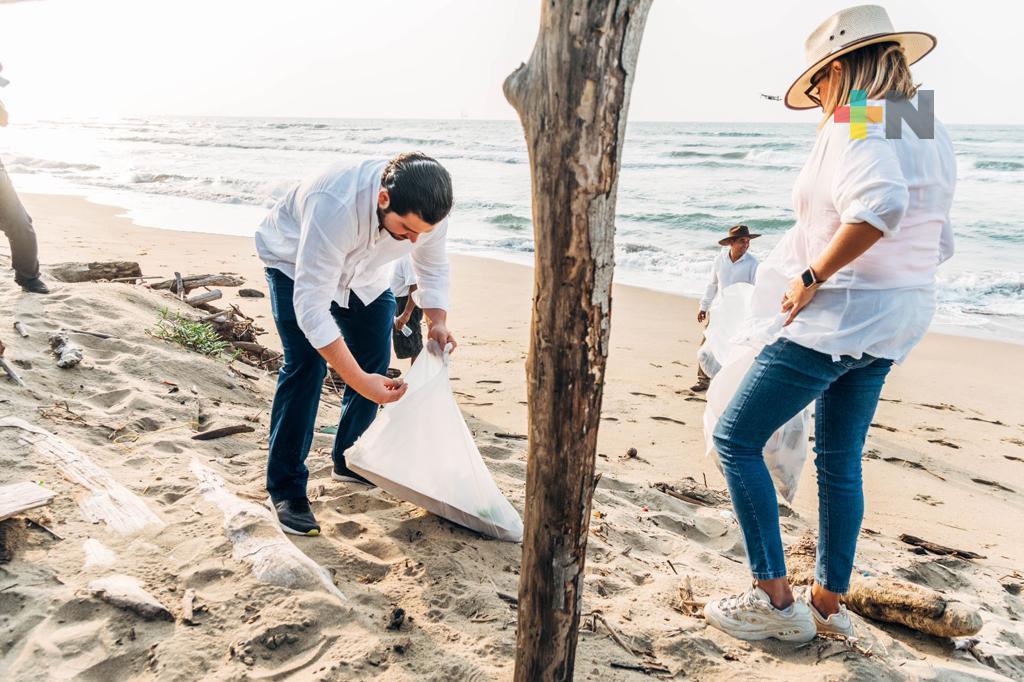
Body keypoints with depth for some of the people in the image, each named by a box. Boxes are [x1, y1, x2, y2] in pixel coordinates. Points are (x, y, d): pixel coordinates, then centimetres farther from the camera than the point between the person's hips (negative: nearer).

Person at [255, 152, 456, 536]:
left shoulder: (427, 209, -28)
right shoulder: (336, 207, -46)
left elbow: (433, 267, -7)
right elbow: (312, 307, -44)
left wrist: (438, 322, -24)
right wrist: (359, 381, -47)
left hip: (362, 272, 6)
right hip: (295, 262, -5)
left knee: (376, 360, 3)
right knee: (307, 365, -18)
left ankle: (350, 462, 24)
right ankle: (286, 488, -5)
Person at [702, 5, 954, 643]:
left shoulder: (856, 125, -14)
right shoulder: (931, 135, 13)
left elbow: (880, 204, -34)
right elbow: (940, 242, 18)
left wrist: (812, 275, -25)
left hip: (838, 318, -10)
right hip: (895, 324, 10)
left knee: (736, 438, -1)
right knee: (841, 459, 18)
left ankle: (776, 600, 5)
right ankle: (830, 601, 30)